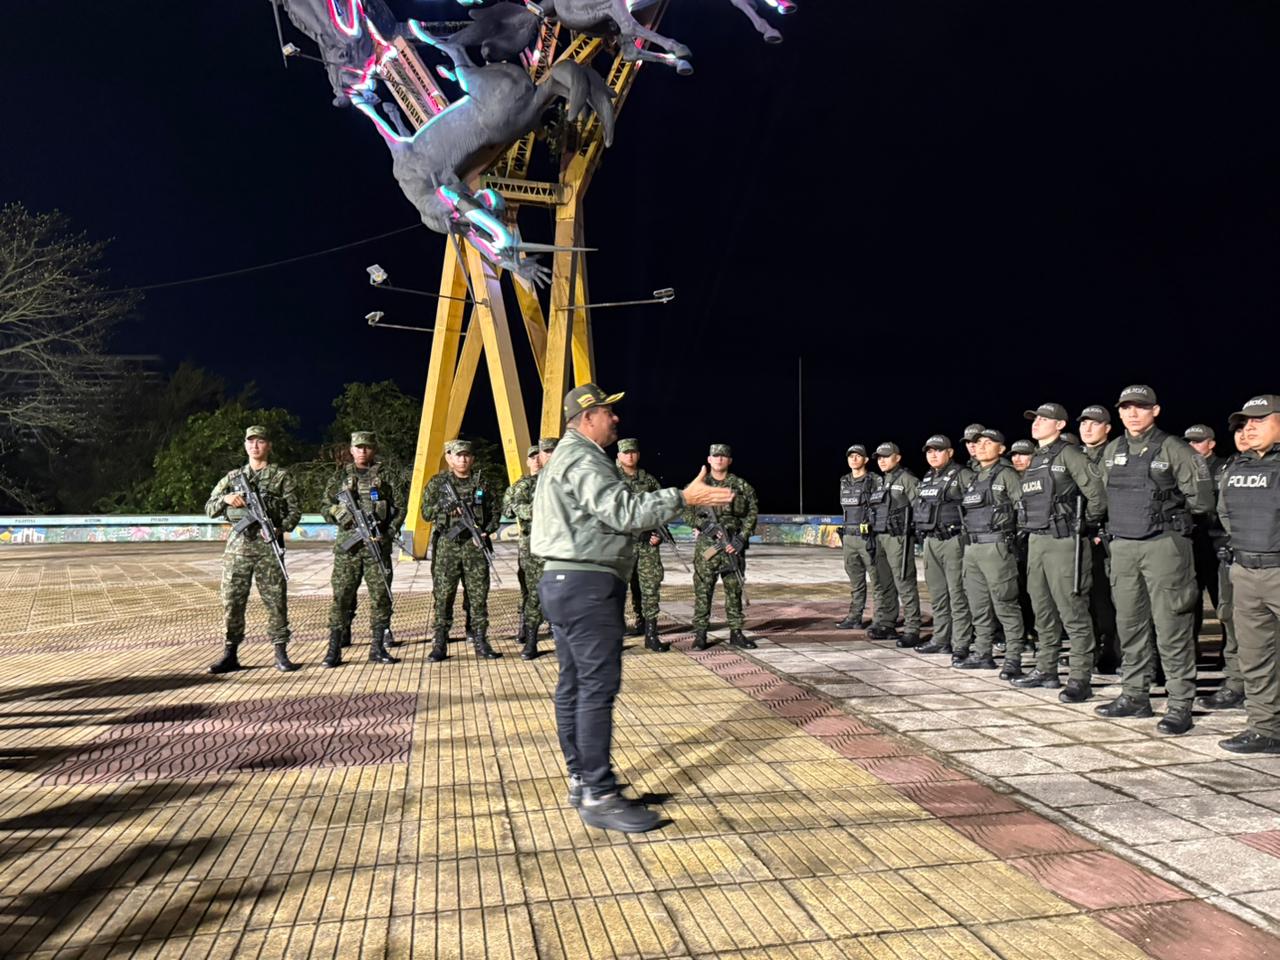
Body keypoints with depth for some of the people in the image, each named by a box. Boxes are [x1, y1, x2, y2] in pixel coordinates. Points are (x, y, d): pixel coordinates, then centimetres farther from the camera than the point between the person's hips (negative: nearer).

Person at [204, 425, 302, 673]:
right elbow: (210, 509, 14)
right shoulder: (233, 477, 16)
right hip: (238, 544, 3)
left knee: (276, 600, -2)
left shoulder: (281, 476, 7)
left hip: (268, 545, -3)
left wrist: (281, 529, -15)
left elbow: (295, 509, 2)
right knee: (232, 600, 3)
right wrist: (226, 498, -8)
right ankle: (230, 655, 13)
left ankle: (281, 654, 5)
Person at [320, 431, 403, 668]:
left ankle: (378, 648, 10)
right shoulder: (340, 476, 11)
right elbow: (326, 508, 11)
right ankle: (334, 650, 4)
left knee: (381, 596, 1)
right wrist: (340, 514, -9)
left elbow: (400, 507, 6)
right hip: (348, 545, 0)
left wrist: (389, 532, -6)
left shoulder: (385, 477, 9)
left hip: (378, 545, 0)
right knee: (341, 597, -1)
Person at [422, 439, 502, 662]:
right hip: (446, 545, -1)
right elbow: (425, 512, 6)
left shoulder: (482, 482, 9)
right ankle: (440, 645, 8)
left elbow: (495, 510, 12)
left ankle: (481, 643, 11)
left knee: (478, 594, 3)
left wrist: (488, 529, -4)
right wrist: (442, 507, -12)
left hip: (475, 544, 1)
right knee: (443, 595, 0)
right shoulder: (437, 483, 6)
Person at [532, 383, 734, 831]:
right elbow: (623, 512, -24)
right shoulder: (584, 460, -12)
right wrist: (684, 498, -25)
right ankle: (599, 796, -6)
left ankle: (581, 781, 21)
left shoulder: (564, 459, 22)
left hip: (561, 580, 11)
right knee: (598, 686, -9)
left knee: (573, 685, 12)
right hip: (588, 584, -11)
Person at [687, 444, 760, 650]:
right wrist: (701, 523, -6)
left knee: (734, 590, 6)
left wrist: (741, 538, -6)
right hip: (706, 546, -1)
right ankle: (700, 634, 5)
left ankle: (736, 632, 16)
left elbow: (752, 514, 4)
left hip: (733, 546, 1)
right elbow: (686, 511, 10)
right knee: (703, 590, -1)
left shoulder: (742, 486, 6)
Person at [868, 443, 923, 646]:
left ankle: (912, 630, -3)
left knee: (905, 584, -6)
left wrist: (918, 531, -15)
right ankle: (886, 625, 21)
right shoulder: (881, 482, 18)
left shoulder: (907, 479, -7)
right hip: (879, 538, 8)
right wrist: (872, 534, 18)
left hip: (898, 538, -8)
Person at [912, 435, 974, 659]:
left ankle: (961, 645, -2)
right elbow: (915, 504, 27)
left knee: (957, 594, -5)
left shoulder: (962, 475, -6)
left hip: (953, 540, -8)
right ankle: (941, 640, 22)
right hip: (930, 541, 8)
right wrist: (919, 528, 20)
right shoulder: (926, 479, 16)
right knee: (937, 594, 13)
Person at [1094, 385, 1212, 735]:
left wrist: (1168, 516, 4)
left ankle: (1180, 705, 1)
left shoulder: (1173, 449, -5)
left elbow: (1199, 497, -4)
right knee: (1129, 624, 11)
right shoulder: (1112, 451, 12)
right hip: (1122, 546, 6)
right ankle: (1135, 696, 21)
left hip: (1164, 545, -6)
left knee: (1170, 626, -5)